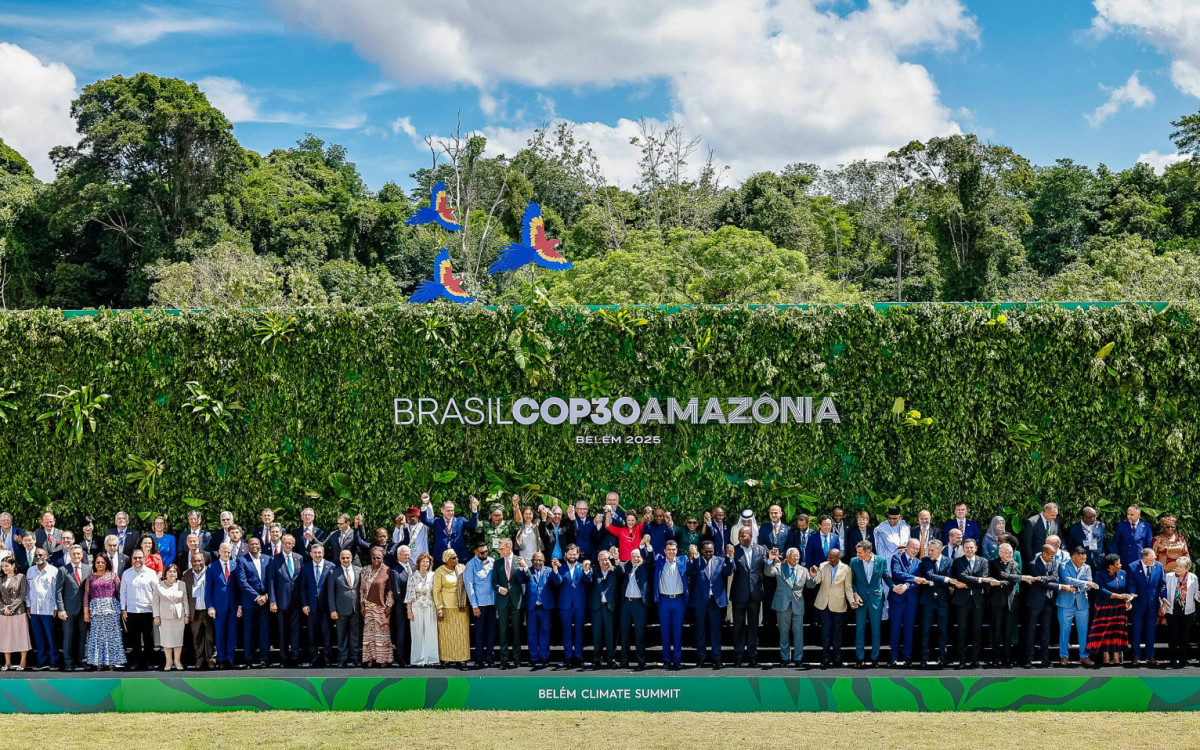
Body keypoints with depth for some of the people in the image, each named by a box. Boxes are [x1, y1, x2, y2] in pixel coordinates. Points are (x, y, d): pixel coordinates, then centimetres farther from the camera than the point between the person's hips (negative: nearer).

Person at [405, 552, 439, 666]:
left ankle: (429, 658, 9)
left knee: (430, 634, 1)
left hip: (430, 609, 2)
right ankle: (419, 659, 5)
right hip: (417, 608, -2)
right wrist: (409, 611, -4)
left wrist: (437, 609, 2)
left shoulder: (432, 576, 5)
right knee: (418, 634, 0)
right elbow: (409, 595, 0)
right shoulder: (413, 576, 0)